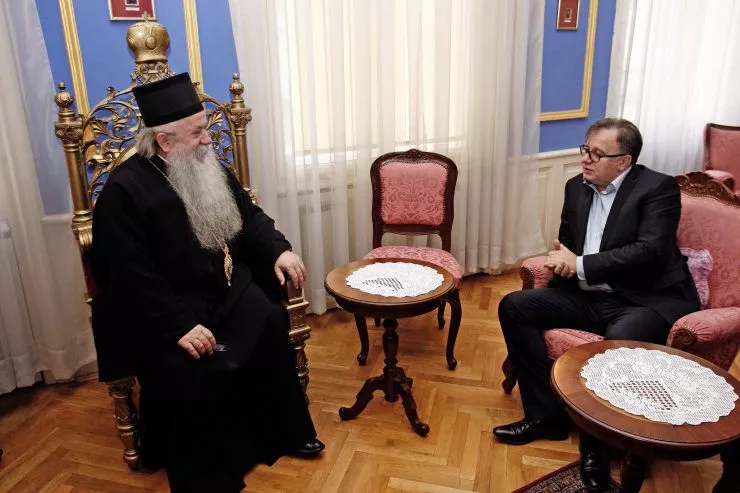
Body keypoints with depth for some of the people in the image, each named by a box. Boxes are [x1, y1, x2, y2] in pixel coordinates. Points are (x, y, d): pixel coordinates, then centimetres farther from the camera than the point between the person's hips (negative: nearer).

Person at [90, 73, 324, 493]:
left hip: (223, 288, 6)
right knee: (182, 367, -28)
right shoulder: (124, 192, -16)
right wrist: (179, 325, -28)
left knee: (272, 324, -16)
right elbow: (132, 280, -21)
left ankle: (284, 432, 4)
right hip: (159, 310, -5)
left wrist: (278, 250, -5)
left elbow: (250, 217, 14)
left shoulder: (210, 170, 5)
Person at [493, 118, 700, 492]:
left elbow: (650, 250, -20)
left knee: (620, 340, -38)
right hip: (590, 297, 7)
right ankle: (546, 414, -4)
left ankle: (597, 441, -12)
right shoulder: (577, 187, 11)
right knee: (514, 306, -10)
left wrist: (580, 265, -20)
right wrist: (562, 260, -7)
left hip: (648, 301, -6)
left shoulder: (658, 188, -8)